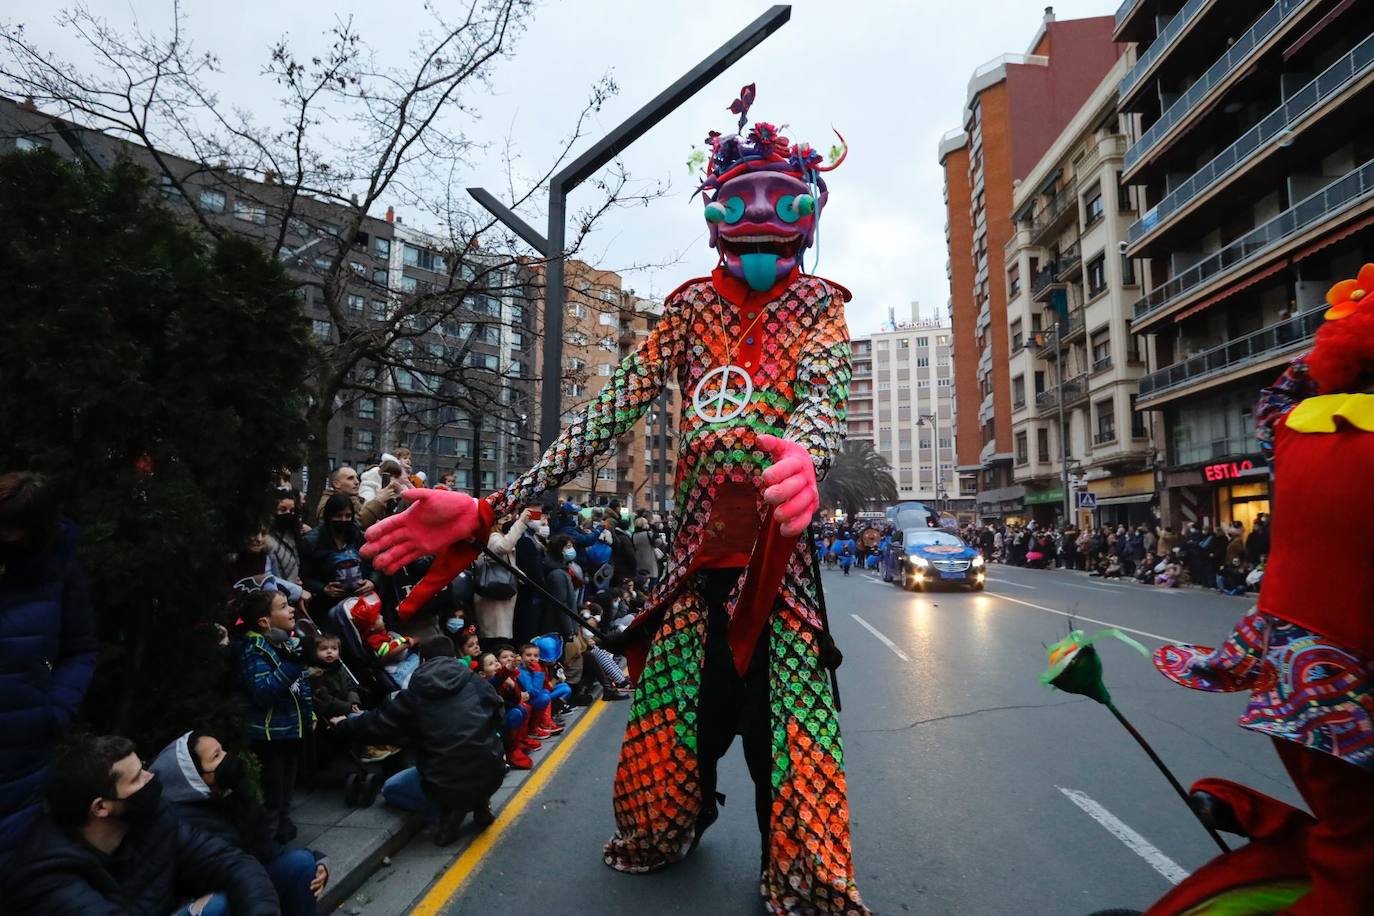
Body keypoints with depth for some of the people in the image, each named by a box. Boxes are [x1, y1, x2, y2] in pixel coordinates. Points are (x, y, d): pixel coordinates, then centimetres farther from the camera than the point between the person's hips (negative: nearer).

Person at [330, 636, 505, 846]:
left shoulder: (415, 694, 1)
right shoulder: (476, 681, 5)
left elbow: (377, 724, 12)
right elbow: (499, 715, 16)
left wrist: (343, 725, 31)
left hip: (445, 784, -3)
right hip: (492, 775, 3)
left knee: (391, 789, 27)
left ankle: (446, 812, 3)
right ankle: (479, 803, 16)